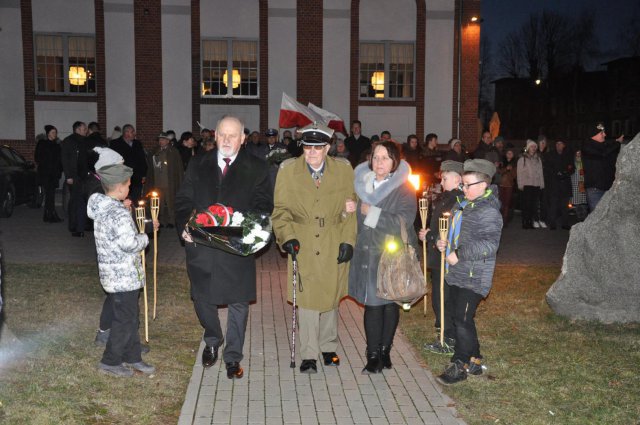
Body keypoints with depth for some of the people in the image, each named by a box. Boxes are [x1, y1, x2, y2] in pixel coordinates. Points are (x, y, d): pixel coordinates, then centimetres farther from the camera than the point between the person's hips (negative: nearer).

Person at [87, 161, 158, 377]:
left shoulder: (101, 208, 8)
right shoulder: (119, 213, -22)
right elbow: (130, 243, -29)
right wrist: (146, 236, -11)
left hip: (112, 275, 10)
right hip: (123, 276, -10)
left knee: (131, 316, 19)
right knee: (124, 320, 4)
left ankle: (132, 357, 29)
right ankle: (110, 362, 16)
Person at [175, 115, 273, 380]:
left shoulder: (256, 169, 1)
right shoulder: (198, 165, 7)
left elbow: (263, 207, 0)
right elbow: (183, 200, 7)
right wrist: (184, 226, -10)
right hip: (201, 246, 2)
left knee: (238, 303, 6)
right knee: (202, 298, 12)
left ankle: (233, 357, 23)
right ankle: (212, 341, 40)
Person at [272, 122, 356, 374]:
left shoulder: (343, 170, 1)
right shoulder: (288, 170, -1)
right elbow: (281, 209, 2)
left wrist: (348, 240, -3)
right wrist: (287, 236, -12)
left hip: (334, 247, 2)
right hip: (303, 246, -1)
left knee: (331, 297, 12)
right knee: (307, 300, -2)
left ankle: (328, 348, 31)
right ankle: (309, 355, 12)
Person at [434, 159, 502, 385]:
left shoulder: (488, 211, -16)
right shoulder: (463, 206, 13)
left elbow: (489, 245, -24)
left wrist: (459, 254, -25)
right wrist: (446, 244, 9)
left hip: (474, 277, -10)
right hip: (457, 274, 10)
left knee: (462, 320, -6)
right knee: (458, 316, 16)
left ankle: (460, 365, 8)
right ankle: (473, 360, 30)